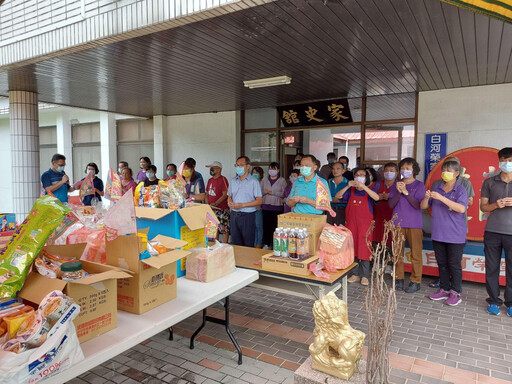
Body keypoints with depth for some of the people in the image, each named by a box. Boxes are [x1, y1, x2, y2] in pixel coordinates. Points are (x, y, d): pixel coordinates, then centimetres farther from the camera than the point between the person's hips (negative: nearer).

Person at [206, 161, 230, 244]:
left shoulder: (223, 180, -10)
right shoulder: (210, 180, 13)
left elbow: (225, 195, -16)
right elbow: (207, 194, 19)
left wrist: (215, 203, -21)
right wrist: (207, 204, 3)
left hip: (222, 209, -8)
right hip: (211, 209, 8)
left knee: (224, 229, -4)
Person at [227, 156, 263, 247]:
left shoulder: (253, 182, -5)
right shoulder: (233, 181, 12)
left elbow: (259, 201, -10)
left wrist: (242, 205, -17)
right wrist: (229, 202, -4)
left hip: (247, 216, -5)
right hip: (234, 215, 5)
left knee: (248, 245, 0)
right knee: (235, 244, 11)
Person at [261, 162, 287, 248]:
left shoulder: (282, 181, 3)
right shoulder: (264, 180, 14)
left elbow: (283, 194, -7)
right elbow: (260, 192, 12)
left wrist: (272, 192, -12)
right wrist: (265, 192, -9)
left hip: (277, 207, -3)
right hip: (266, 207, 3)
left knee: (276, 227, -3)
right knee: (266, 226, 3)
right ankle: (266, 244, 15)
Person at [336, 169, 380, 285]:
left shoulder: (369, 191, 3)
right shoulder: (351, 191, 10)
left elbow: (376, 198, -18)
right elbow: (337, 196, 0)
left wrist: (363, 186, -26)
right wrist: (347, 186, -13)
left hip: (365, 224, -3)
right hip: (351, 224, 3)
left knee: (364, 249, -1)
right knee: (352, 249, 5)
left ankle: (365, 276, 10)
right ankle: (355, 274, 16)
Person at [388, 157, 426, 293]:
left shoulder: (419, 185, 0)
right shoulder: (396, 185, 10)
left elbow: (419, 205, -10)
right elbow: (391, 204, 2)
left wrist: (406, 192, -17)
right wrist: (398, 192, -13)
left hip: (414, 224, -3)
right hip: (398, 223, 3)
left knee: (416, 254, 1)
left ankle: (416, 281, 12)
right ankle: (399, 279, 20)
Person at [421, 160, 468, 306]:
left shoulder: (460, 189, -6)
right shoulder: (436, 188, 7)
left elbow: (462, 208, -23)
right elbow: (423, 207, 8)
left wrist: (441, 198, -29)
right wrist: (426, 198, -14)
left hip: (455, 235, -5)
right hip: (438, 234, 5)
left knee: (454, 264, 3)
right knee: (442, 263, 13)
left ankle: (455, 293, 15)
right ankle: (444, 289, 24)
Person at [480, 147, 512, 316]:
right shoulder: (489, 182, 8)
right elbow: (483, 206, 8)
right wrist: (496, 205, -12)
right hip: (492, 232, 1)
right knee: (492, 267, 5)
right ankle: (493, 301, 17)